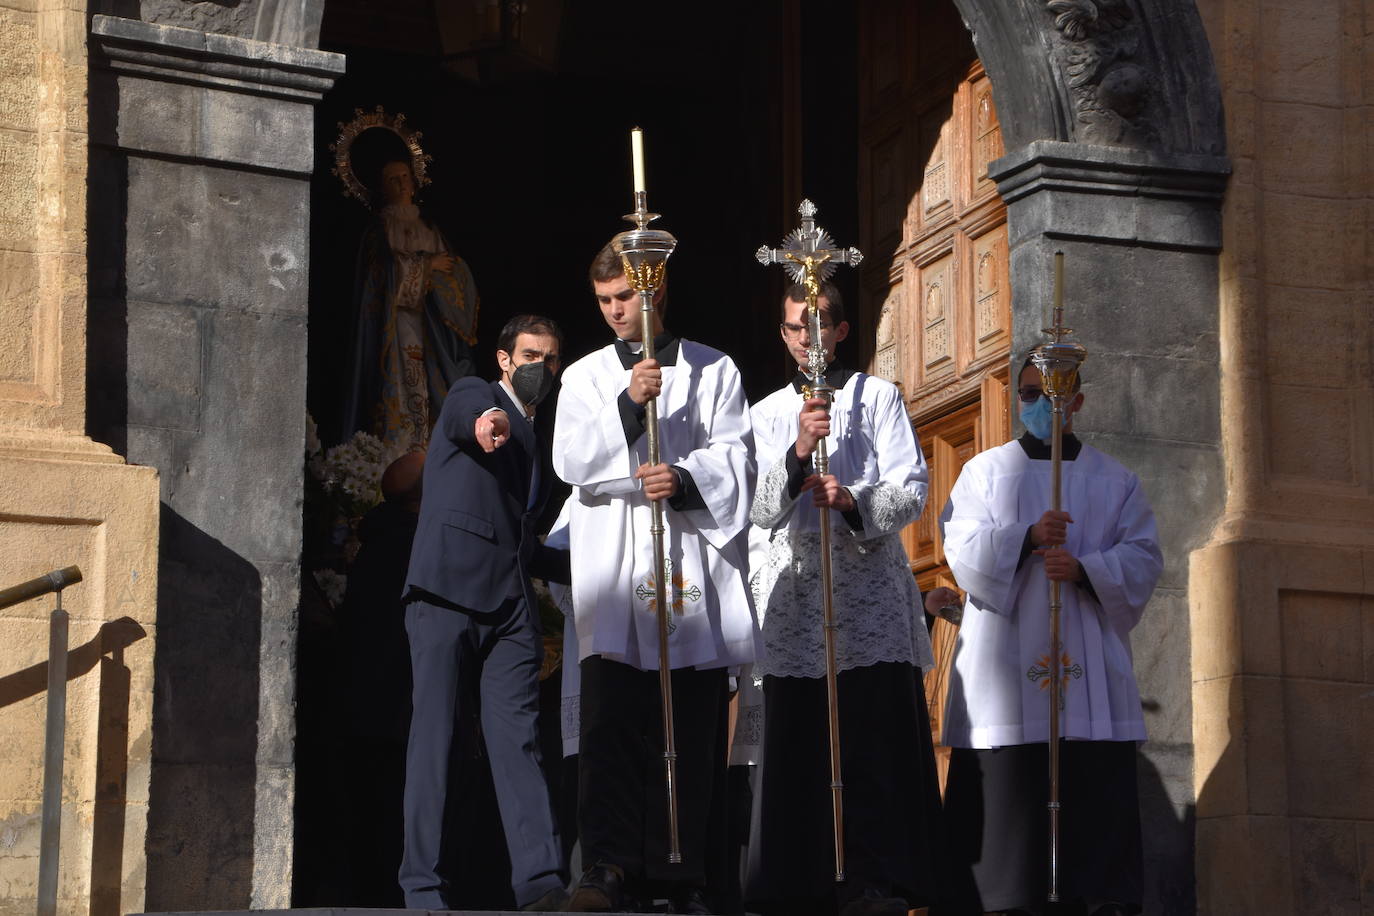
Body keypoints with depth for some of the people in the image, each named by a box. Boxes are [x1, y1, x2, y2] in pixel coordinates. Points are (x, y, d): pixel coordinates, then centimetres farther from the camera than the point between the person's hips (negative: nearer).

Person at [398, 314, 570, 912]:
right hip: (448, 592, -6)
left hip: (512, 605, 6)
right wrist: (488, 419, -45)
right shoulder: (472, 395, 8)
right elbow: (466, 414, -21)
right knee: (434, 735, -6)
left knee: (517, 738, -6)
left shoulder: (532, 441, 29)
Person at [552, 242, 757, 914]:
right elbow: (572, 463, 1)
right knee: (610, 719, -12)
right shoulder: (585, 377, 16)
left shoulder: (713, 371, 14)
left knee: (692, 726, -3)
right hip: (614, 574, 0)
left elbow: (734, 457, 4)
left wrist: (686, 479, -15)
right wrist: (627, 404, -11)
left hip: (692, 557, 0)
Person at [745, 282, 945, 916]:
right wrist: (798, 452, -12)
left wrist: (854, 503, -17)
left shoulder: (878, 397, 13)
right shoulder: (767, 414, 19)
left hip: (869, 591, -2)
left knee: (876, 741, -12)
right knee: (797, 743, -4)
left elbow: (911, 492, 3)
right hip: (794, 594, 2)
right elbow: (760, 511, 5)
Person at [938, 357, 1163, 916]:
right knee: (1006, 793, -8)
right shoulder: (986, 470, 14)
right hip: (1006, 667, -1)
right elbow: (963, 552, 2)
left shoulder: (1115, 482, 17)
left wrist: (1085, 569, -13)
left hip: (1089, 668, 1)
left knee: (1099, 799, -7)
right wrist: (1028, 537, -15)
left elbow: (1143, 560, 6)